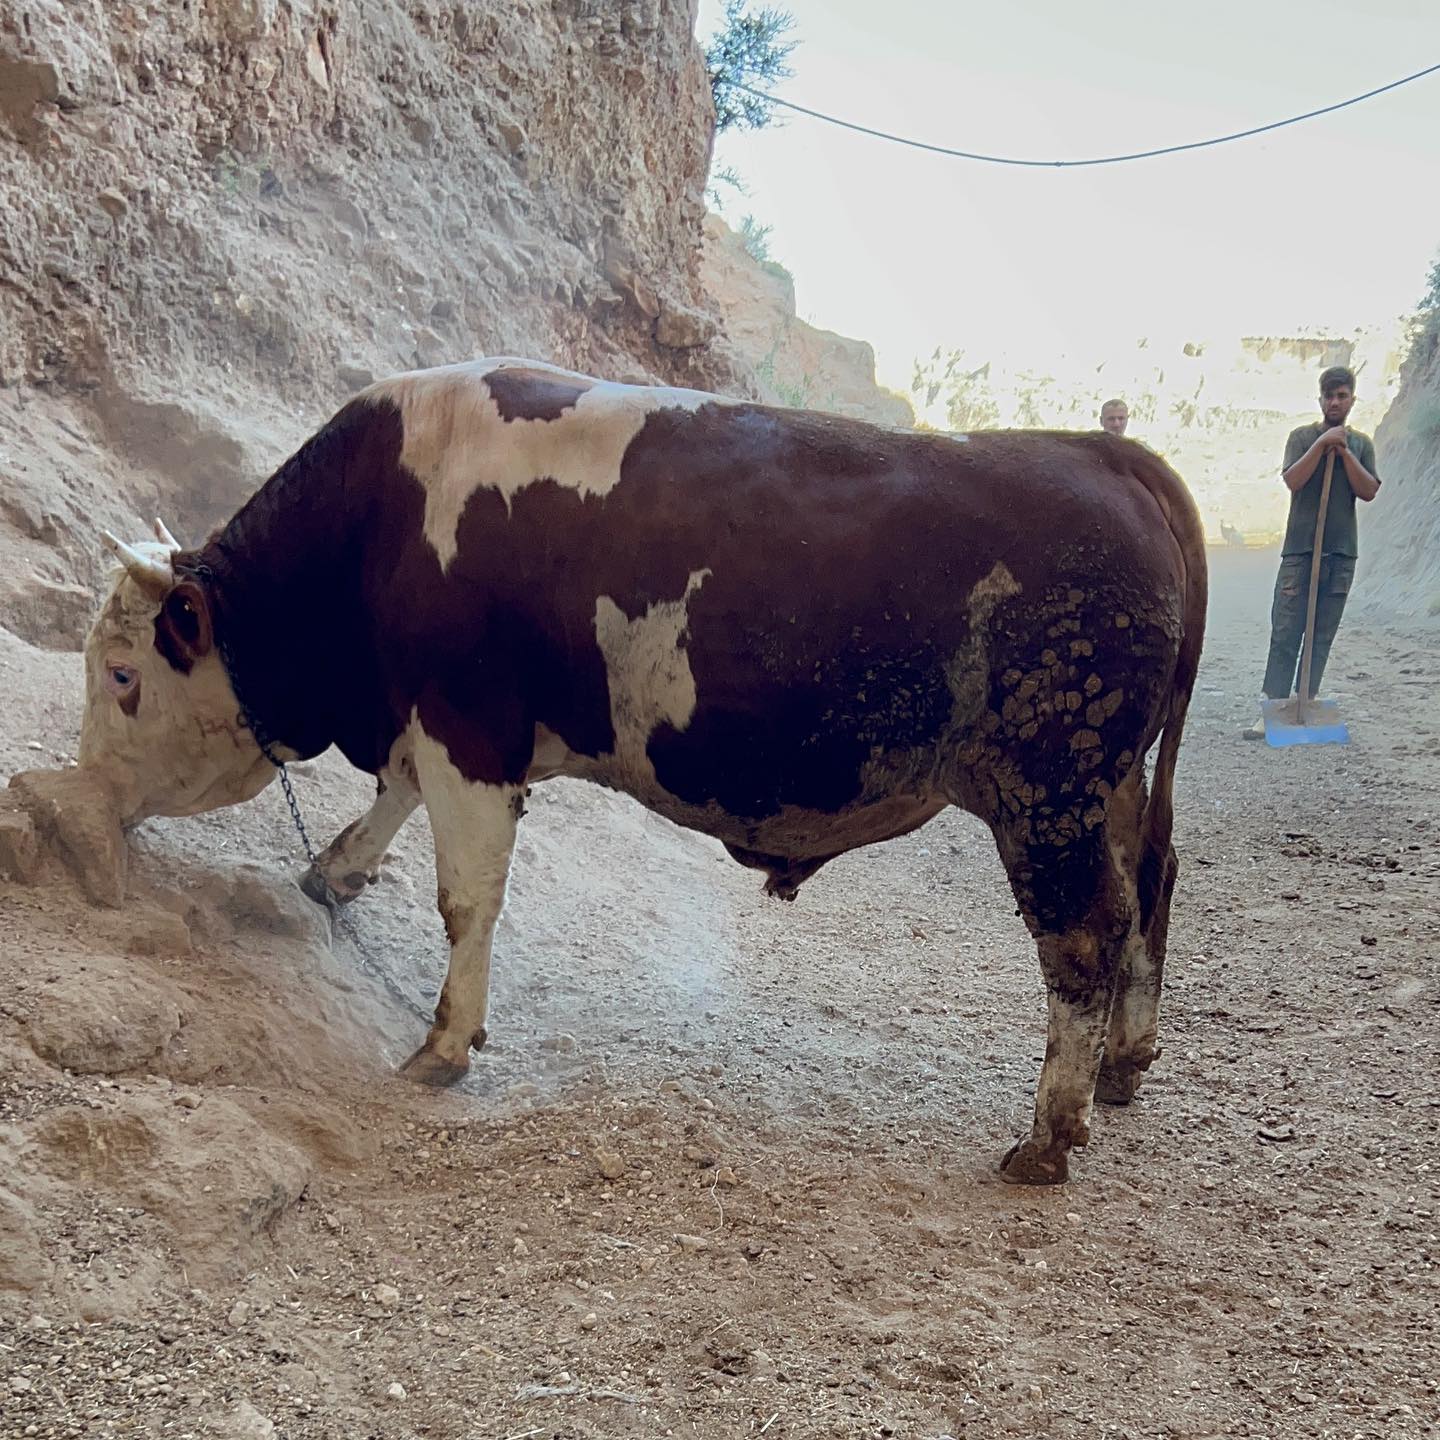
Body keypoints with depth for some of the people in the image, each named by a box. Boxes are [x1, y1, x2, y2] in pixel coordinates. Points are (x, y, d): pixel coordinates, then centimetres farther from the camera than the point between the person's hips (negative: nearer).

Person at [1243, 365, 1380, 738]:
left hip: (1341, 553, 3)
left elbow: (1369, 491, 0)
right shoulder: (1303, 437, 5)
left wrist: (1344, 452, -8)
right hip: (1300, 549, -2)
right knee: (1285, 631, -7)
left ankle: (1305, 703, 11)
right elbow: (1292, 480, -9)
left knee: (1323, 635, 5)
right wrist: (1322, 444, -15)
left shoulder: (1361, 444, 11)